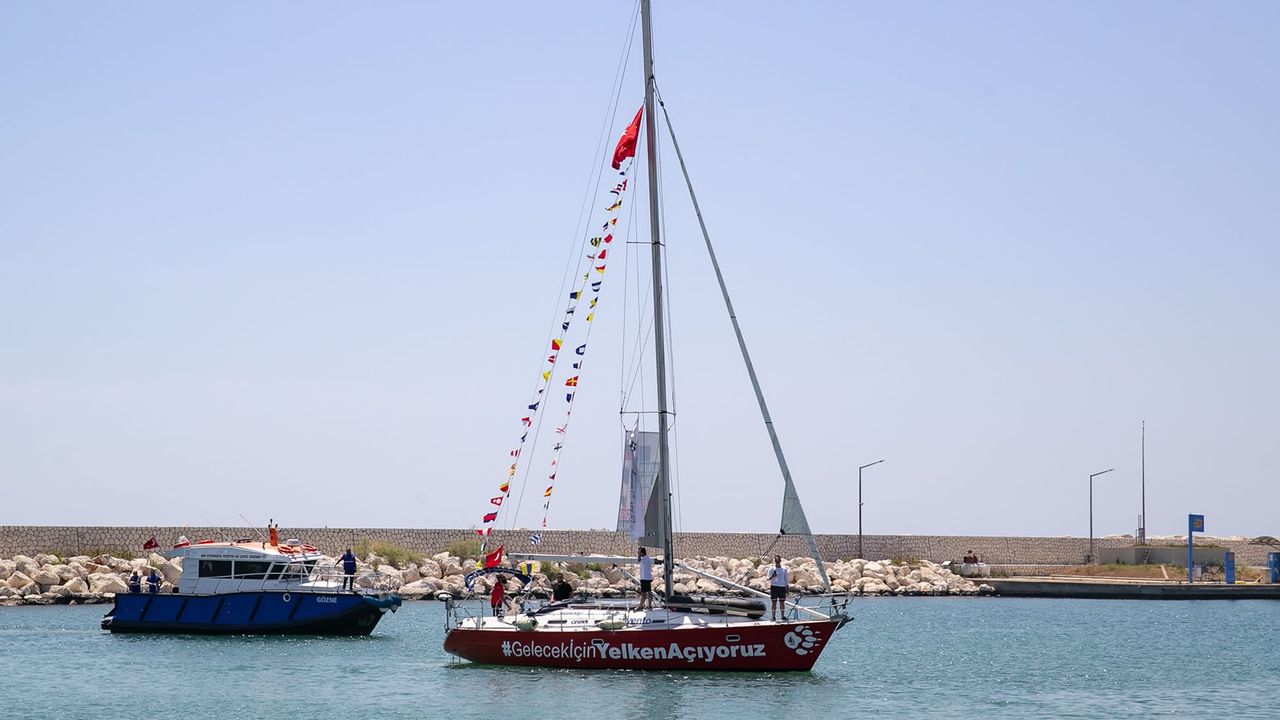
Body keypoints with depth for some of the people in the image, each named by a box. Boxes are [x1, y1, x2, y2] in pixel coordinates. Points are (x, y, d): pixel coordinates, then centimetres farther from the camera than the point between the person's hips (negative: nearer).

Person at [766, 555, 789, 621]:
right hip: (774, 586, -2)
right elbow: (768, 578, -4)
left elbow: (786, 579, 14)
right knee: (774, 602, -2)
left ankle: (783, 616, 11)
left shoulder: (784, 569, 10)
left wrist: (787, 588, 9)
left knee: (782, 602, 4)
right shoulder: (771, 569, 1)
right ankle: (773, 617, 1)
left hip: (782, 587, 2)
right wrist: (772, 577, -25)